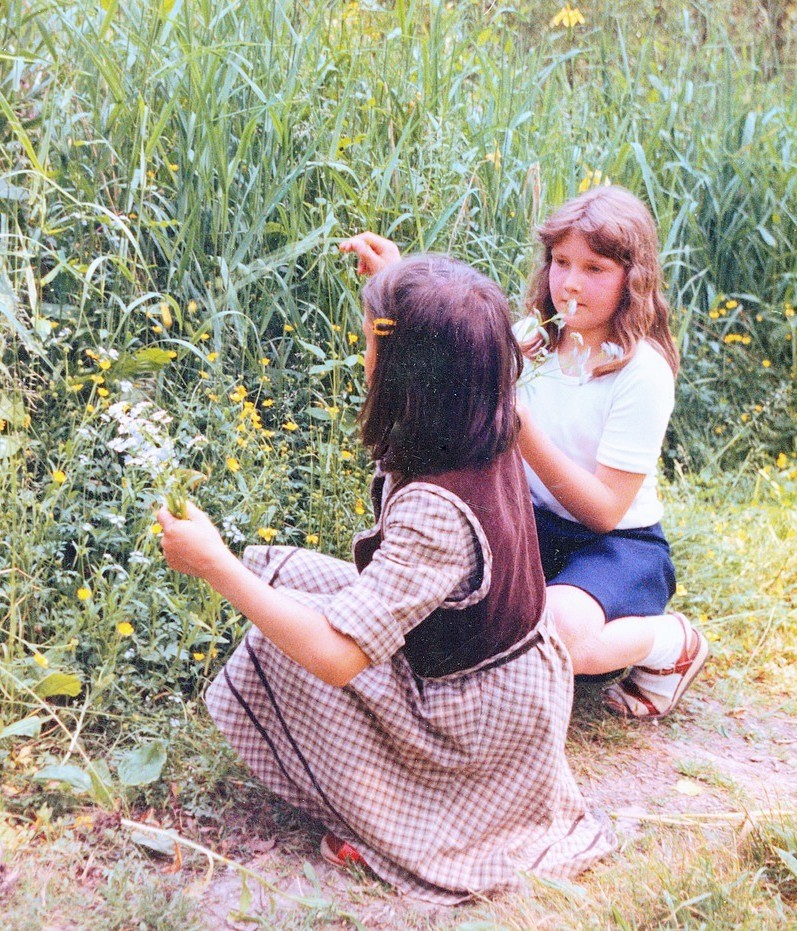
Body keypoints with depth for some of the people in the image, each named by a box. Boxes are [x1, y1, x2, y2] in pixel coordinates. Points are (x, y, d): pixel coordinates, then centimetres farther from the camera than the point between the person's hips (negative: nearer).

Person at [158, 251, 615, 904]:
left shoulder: (435, 510, -35)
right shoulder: (492, 440, -10)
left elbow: (337, 655, -35)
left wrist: (214, 564, -29)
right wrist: (396, 284, 13)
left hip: (481, 724, -8)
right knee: (290, 574, 7)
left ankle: (382, 822, 6)